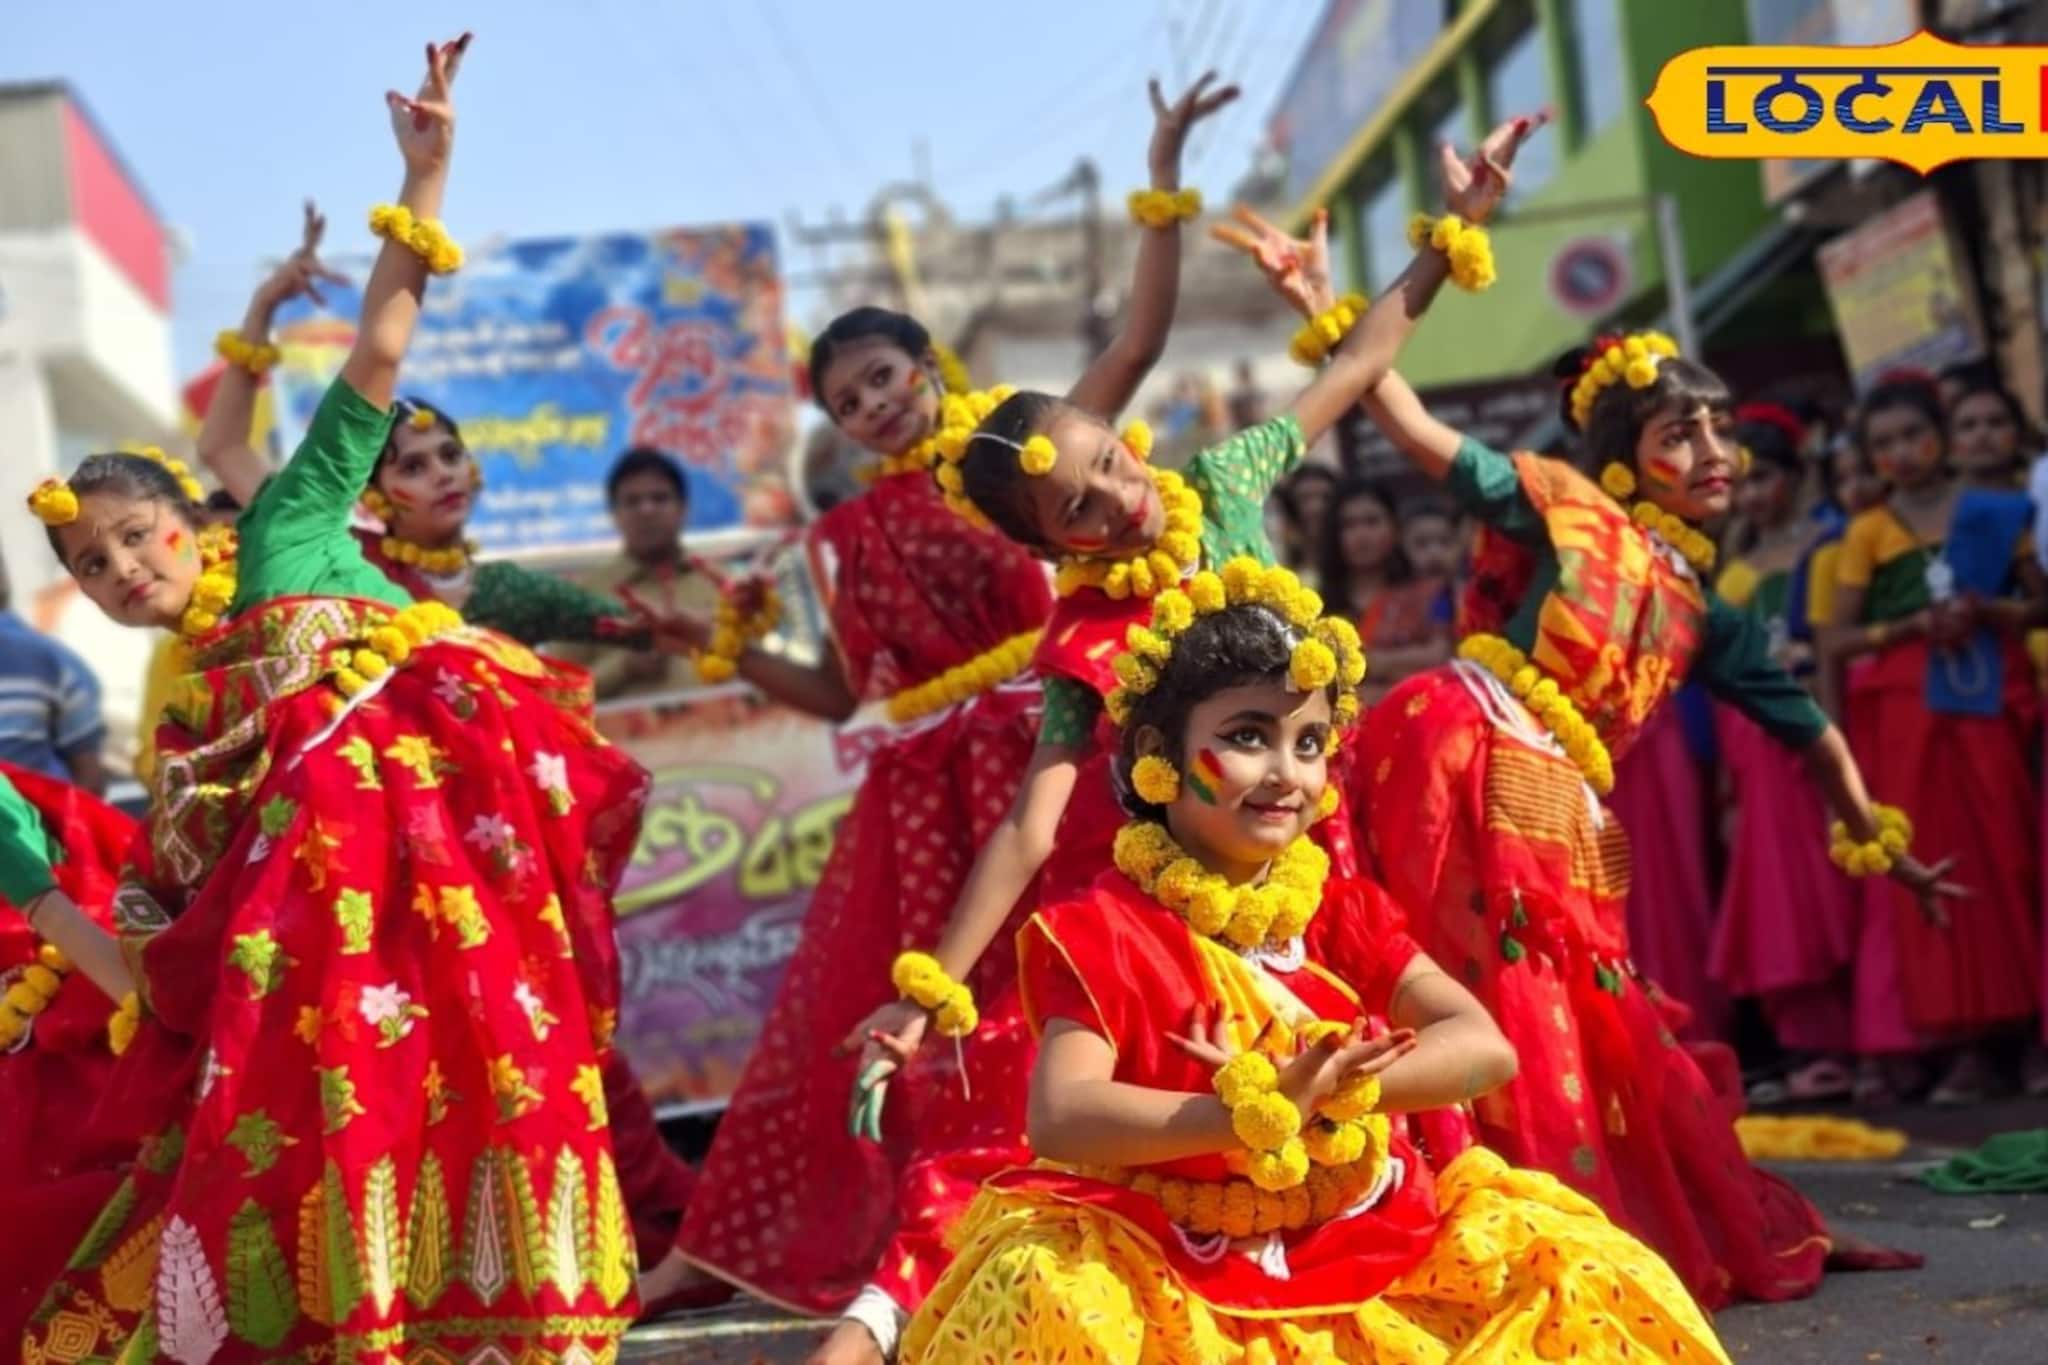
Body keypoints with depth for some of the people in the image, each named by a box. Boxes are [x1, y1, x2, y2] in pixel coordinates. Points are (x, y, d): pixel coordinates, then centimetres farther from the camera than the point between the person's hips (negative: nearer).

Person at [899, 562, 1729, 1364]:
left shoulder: (1342, 912, 7)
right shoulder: (1103, 930, -9)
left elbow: (1485, 1046, -6)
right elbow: (1061, 1117, -25)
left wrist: (1326, 1090, -23)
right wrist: (1260, 1112, -33)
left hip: (1363, 1249, 5)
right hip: (1172, 1271, -5)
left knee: (1578, 1274, -9)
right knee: (1046, 1298, -36)